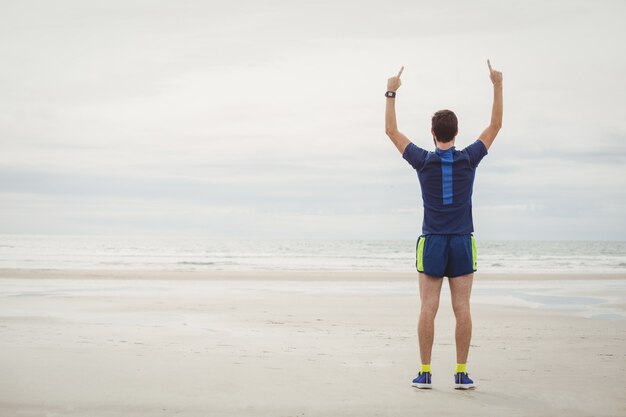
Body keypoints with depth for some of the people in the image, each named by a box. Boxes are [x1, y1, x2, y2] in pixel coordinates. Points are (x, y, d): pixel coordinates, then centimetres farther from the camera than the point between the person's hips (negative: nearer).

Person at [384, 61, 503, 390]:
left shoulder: (423, 161, -4)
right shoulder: (469, 159, -3)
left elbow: (391, 131, 5)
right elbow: (495, 126, 8)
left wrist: (391, 92, 11)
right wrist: (498, 85, 13)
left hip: (432, 243, 0)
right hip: (462, 243, 1)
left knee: (428, 309, 0)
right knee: (462, 309, 0)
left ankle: (425, 373, 0)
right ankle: (461, 373, 1)